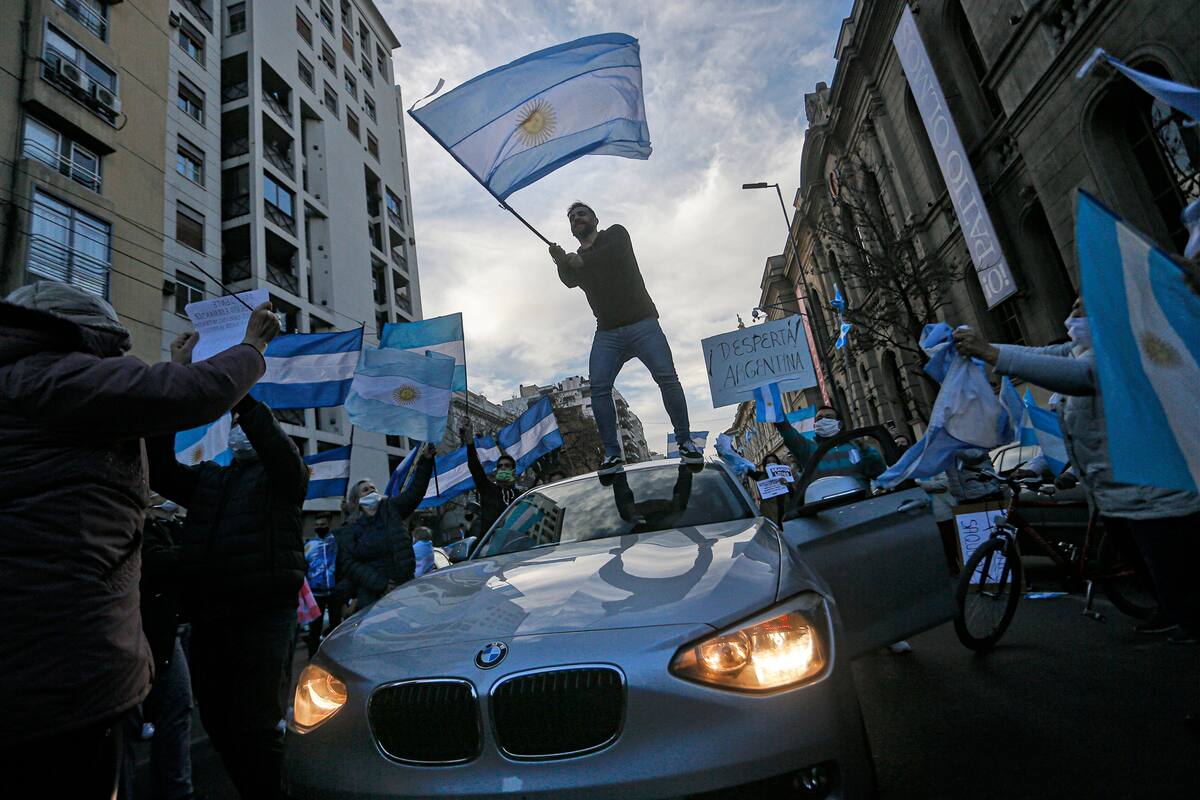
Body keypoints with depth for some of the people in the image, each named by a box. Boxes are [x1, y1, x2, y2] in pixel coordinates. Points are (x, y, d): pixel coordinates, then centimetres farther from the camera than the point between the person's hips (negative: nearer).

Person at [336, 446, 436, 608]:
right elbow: (348, 564, -3)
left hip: (404, 587, 1)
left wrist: (425, 460, -15)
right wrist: (380, 584, -14)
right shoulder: (346, 533, 6)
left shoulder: (391, 509, 10)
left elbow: (415, 491, -2)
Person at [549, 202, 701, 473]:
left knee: (666, 377, -15)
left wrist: (582, 261, -22)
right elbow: (570, 281, -6)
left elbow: (615, 252, -14)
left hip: (642, 324, -3)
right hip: (607, 333, 3)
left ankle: (685, 443, -5)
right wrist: (561, 264, -27)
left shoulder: (615, 234, 11)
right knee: (598, 388, -14)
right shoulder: (575, 260, 18)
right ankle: (612, 454, -10)